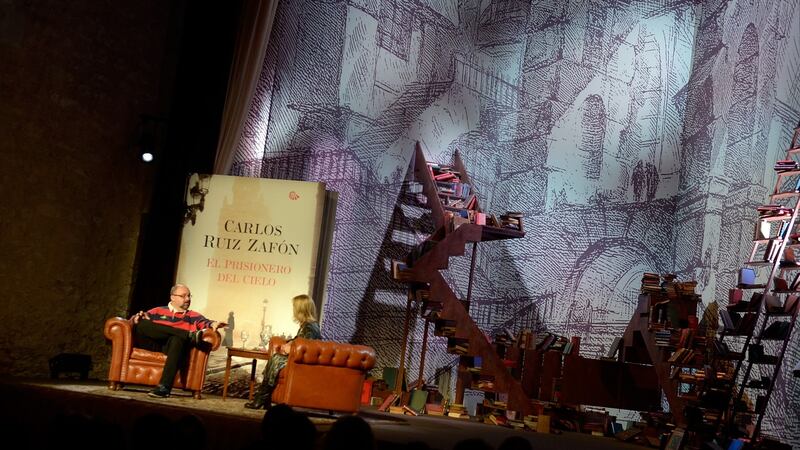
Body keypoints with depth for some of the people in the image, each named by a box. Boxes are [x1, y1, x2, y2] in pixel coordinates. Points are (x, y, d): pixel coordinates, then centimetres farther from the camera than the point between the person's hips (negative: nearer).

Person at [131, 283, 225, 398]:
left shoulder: (194, 316, 23)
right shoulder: (158, 311, 26)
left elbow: (205, 323, 4)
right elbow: (137, 319, 19)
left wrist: (213, 324, -20)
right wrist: (138, 317, -6)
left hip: (174, 346, -1)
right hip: (153, 344, 1)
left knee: (177, 339, -37)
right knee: (143, 324, -27)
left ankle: (164, 387, -45)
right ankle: (190, 335, -30)